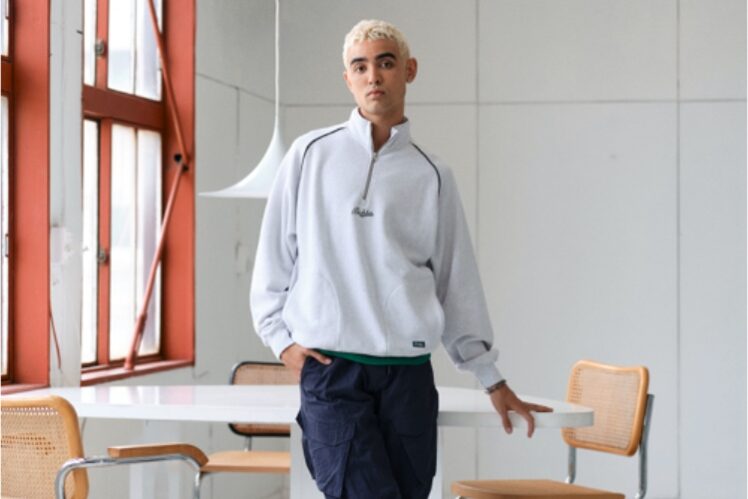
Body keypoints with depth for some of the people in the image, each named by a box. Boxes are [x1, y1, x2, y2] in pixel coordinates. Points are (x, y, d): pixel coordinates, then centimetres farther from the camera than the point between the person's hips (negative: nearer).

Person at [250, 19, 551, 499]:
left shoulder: (432, 175, 9)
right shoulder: (312, 154, 6)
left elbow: (458, 282, 14)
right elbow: (275, 253, 11)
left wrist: (493, 379, 15)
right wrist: (282, 337, 2)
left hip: (408, 373, 2)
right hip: (329, 369, -2)